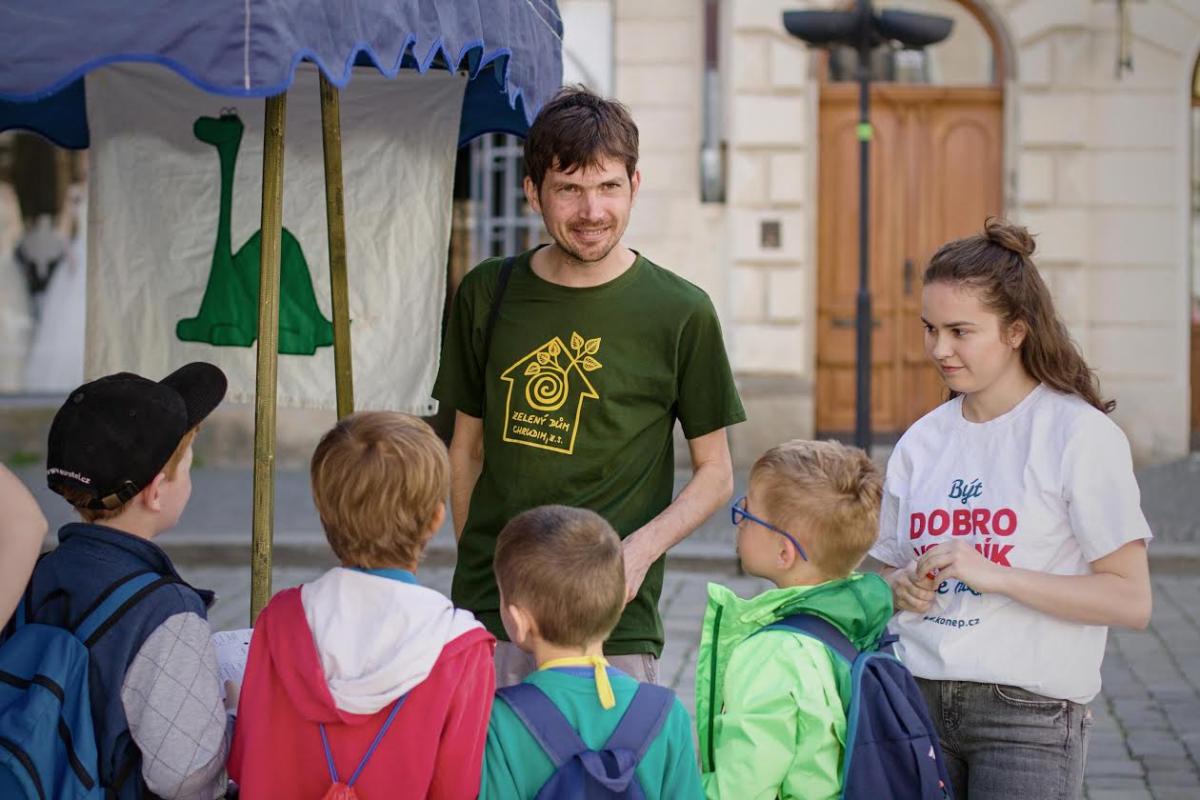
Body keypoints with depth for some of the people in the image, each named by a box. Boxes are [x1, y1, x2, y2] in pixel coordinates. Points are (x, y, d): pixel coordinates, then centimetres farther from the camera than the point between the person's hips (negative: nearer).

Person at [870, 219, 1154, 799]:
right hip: (916, 701, 5)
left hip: (1029, 713, -4)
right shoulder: (922, 441, 10)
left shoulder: (1080, 436, -7)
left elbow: (1130, 600, -11)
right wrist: (900, 588, -4)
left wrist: (993, 575, -19)